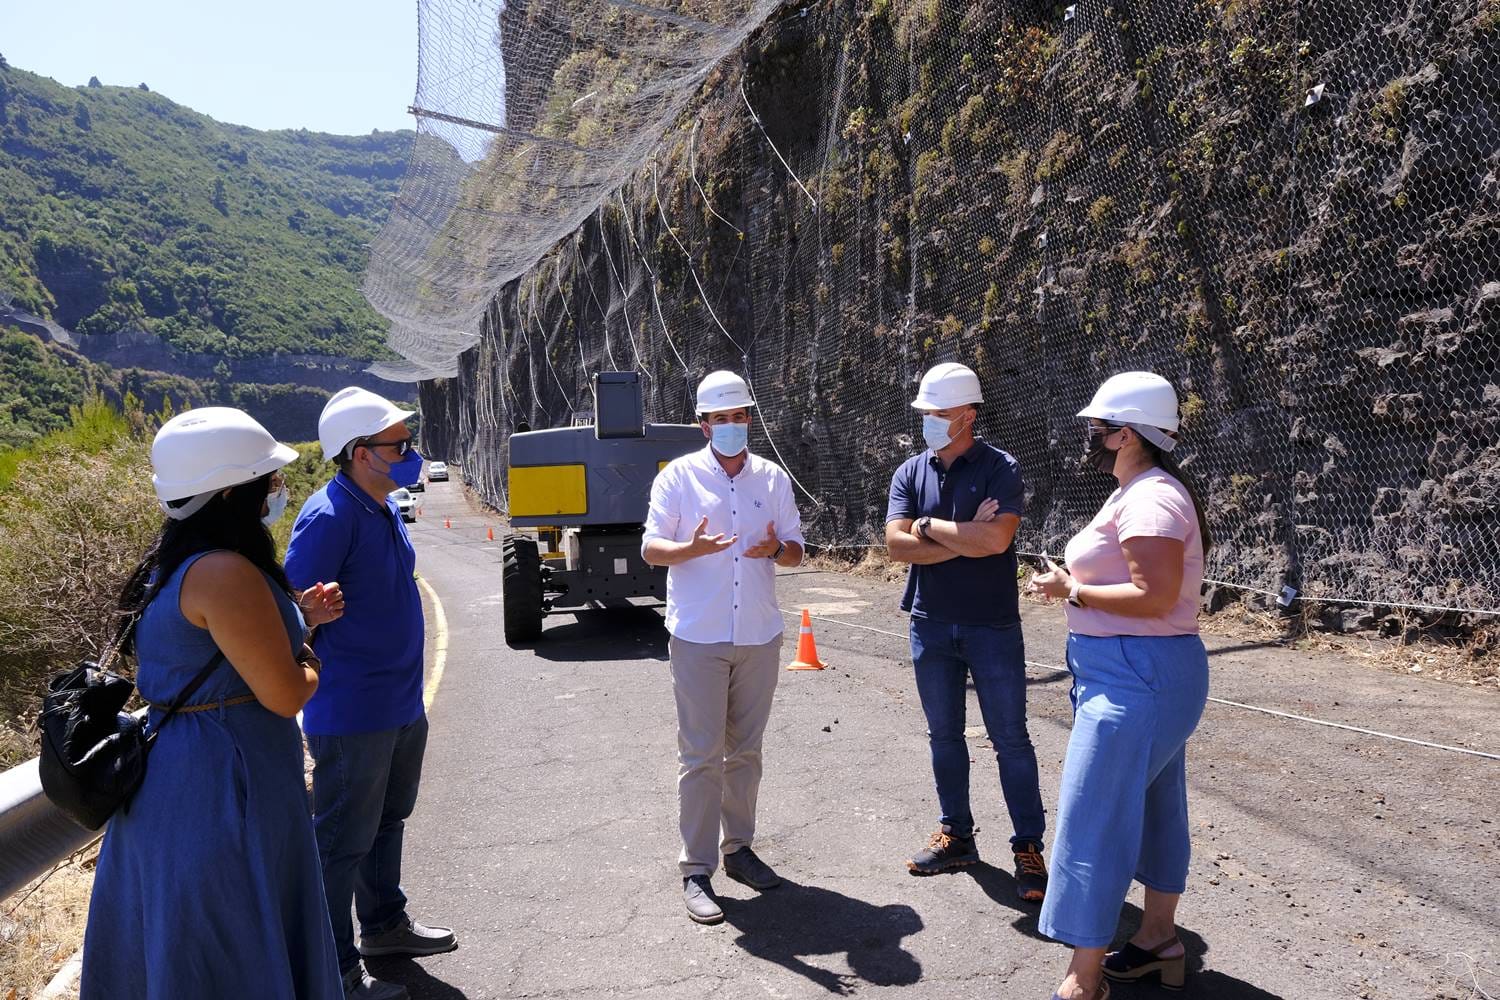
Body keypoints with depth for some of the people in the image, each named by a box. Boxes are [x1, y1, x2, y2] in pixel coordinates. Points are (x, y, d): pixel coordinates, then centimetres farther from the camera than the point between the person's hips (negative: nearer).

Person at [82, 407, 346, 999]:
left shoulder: (176, 563, 7)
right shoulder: (225, 572, -25)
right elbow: (286, 695, -23)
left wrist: (296, 616, 11)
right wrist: (310, 663, -1)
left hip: (172, 772, 10)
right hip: (225, 788, -10)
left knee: (171, 947, 23)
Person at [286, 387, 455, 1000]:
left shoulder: (384, 507, 8)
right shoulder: (329, 518, -21)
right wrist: (338, 672, -15)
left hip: (402, 706, 9)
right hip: (353, 714, -9)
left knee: (386, 822, 23)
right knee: (342, 842, 5)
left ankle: (385, 926, 41)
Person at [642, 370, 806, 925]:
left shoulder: (773, 478, 7)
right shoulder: (679, 475, -2)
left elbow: (796, 550, 10)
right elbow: (650, 549, -5)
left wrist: (776, 548, -14)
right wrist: (694, 548, -25)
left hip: (759, 635, 4)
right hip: (699, 636, -3)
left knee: (746, 750, 14)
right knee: (701, 755, -1)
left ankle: (738, 847, 29)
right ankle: (696, 871, 8)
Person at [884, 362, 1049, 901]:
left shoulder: (1000, 469, -9)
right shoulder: (910, 472, 3)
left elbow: (996, 540, -25)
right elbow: (897, 543, -9)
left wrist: (929, 525, -14)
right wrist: (965, 539, -16)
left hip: (992, 626, -4)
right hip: (931, 625, 4)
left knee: (1011, 739, 3)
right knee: (944, 735, 14)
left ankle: (1029, 848, 15)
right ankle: (955, 836, 29)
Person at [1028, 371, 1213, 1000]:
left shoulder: (1148, 499, -19)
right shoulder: (1141, 492, 15)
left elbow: (1154, 596, -26)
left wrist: (1072, 591, -16)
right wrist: (1075, 583, 9)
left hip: (1134, 677, -11)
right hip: (1142, 673, 11)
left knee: (1093, 818, -7)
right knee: (1151, 805, 20)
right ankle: (1158, 938, 35)